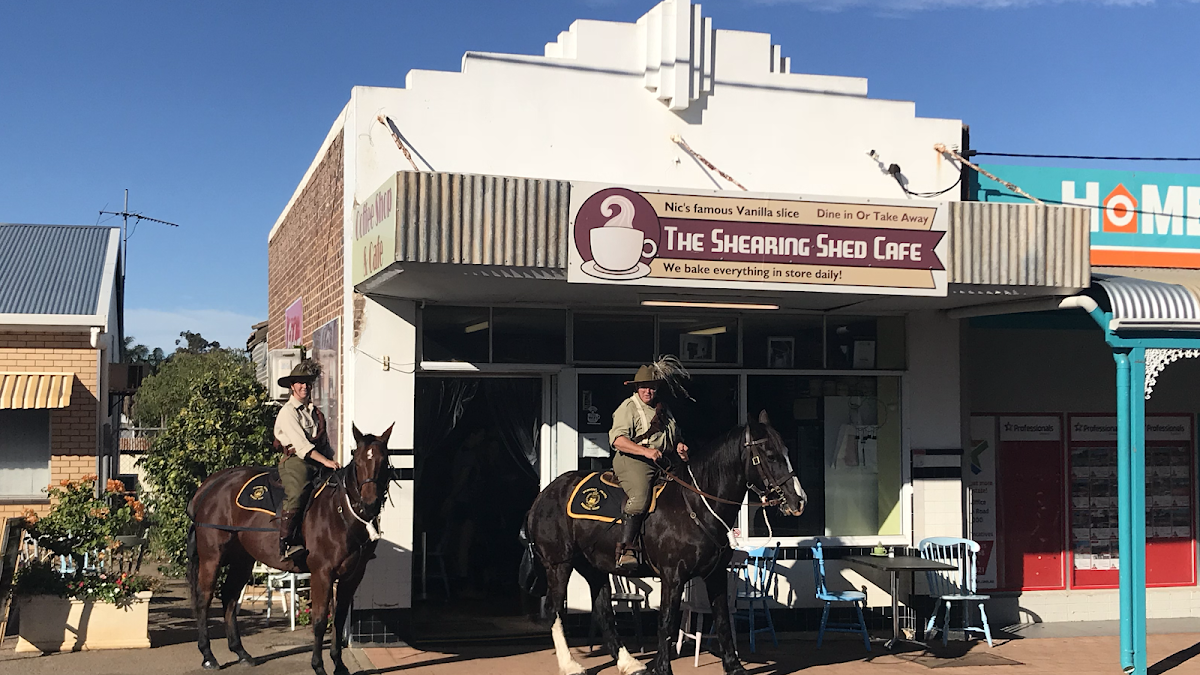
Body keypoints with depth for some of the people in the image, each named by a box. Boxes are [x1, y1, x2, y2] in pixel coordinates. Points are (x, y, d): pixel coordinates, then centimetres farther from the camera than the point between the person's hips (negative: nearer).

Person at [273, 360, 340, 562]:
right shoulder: (287, 412, 0)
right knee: (295, 495, -30)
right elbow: (301, 443, -12)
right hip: (296, 461, -7)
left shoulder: (316, 412, 24)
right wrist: (325, 461, -21)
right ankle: (286, 544, -31)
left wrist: (332, 461, 9)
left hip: (318, 463, 7)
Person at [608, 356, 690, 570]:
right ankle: (624, 550, -31)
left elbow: (676, 436, 34)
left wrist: (680, 446, 9)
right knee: (639, 496, -31)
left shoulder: (663, 409, 23)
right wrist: (645, 451, -24)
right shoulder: (629, 407, 1)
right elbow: (618, 439, -12)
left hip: (662, 463, 8)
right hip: (631, 460, -8)